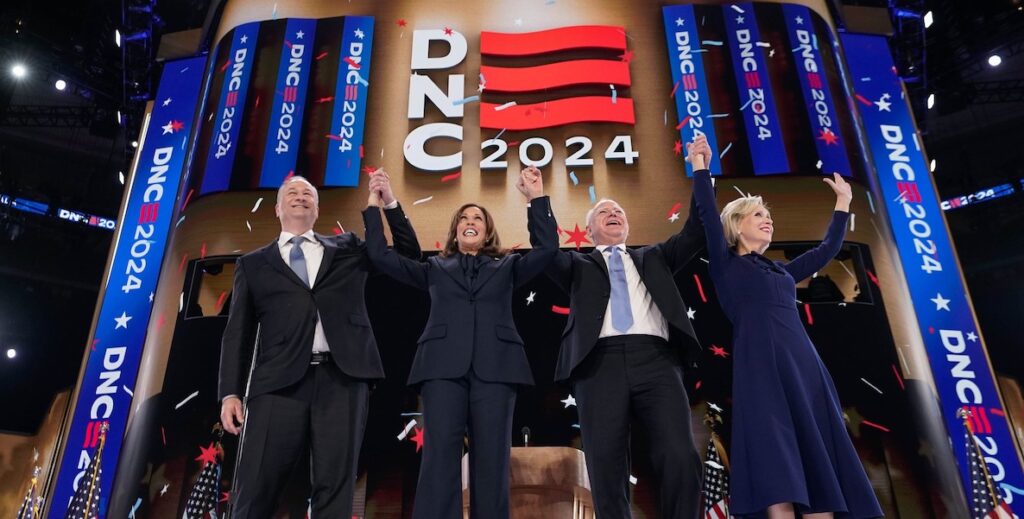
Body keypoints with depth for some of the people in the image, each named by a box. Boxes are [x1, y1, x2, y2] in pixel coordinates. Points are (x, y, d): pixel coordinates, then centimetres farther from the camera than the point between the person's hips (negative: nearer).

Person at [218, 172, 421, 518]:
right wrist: (230, 393, 3)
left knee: (335, 486, 0)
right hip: (280, 383, 0)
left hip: (342, 379, 1)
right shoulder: (253, 264, 18)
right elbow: (237, 334, 13)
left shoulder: (347, 249, 20)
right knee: (254, 490, -3)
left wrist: (388, 201, 8)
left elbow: (408, 254, 19)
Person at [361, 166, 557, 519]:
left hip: (495, 367, 0)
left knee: (492, 461, -3)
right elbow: (381, 256, 18)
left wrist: (537, 198, 3)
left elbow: (547, 248, 8)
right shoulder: (435, 268, 23)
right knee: (440, 458, -9)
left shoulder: (507, 267, 22)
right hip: (444, 366, 0)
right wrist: (374, 204, 15)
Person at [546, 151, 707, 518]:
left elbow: (695, 234, 19)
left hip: (656, 360, 1)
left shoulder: (653, 258, 30)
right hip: (600, 362, -1)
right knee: (606, 468, -8)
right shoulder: (578, 265, 25)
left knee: (680, 459, -12)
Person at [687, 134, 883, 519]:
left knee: (820, 467, 0)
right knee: (779, 471, -15)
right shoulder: (726, 265, 9)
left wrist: (843, 202, 40)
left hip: (804, 366, 7)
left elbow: (827, 250, 35)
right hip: (762, 367, -7)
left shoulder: (780, 271, 26)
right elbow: (708, 214, -3)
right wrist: (700, 166, -4)